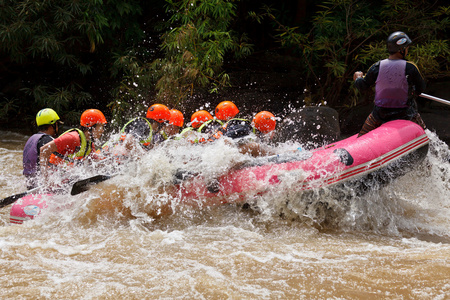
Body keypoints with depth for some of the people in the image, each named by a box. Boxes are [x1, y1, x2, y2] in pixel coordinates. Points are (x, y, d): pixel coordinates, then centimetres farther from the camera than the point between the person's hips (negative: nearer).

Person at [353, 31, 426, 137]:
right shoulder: (410, 67, -16)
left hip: (380, 114, 1)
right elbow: (421, 89, -4)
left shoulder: (377, 67, -11)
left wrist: (358, 77, 25)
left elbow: (362, 86, 2)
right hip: (405, 114, -1)